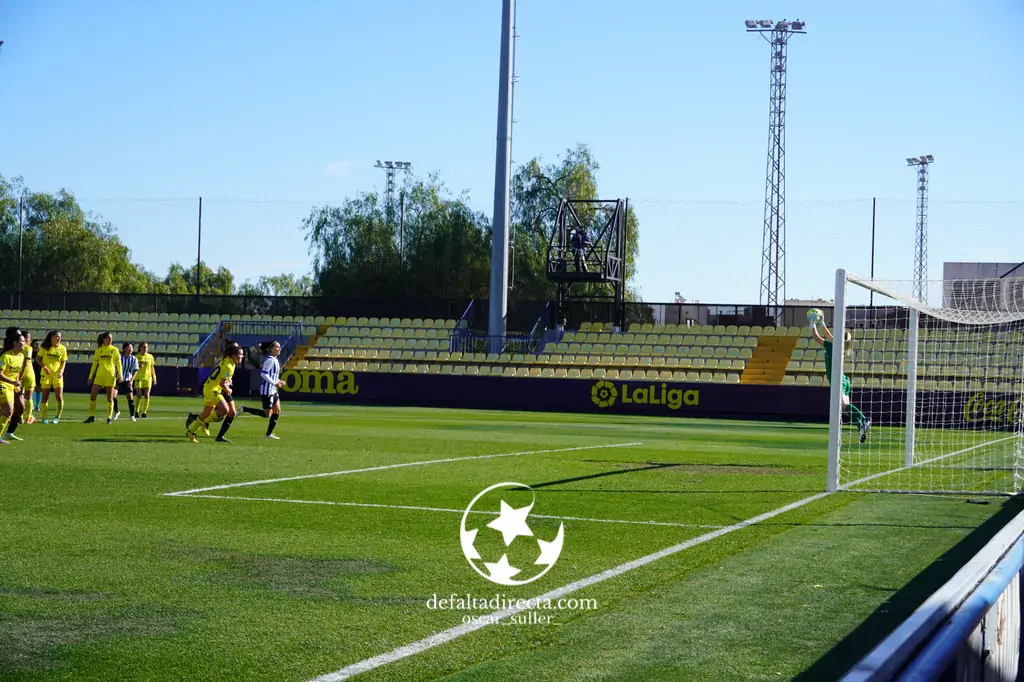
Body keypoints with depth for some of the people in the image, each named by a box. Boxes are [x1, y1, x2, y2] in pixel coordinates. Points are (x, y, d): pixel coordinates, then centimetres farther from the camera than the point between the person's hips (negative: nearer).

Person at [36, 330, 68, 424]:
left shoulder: (63, 348, 2)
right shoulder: (45, 347, -1)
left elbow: (63, 362, 6)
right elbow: (38, 358, 2)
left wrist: (61, 371, -11)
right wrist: (44, 367, -13)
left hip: (57, 375, 1)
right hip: (46, 374, -1)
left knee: (59, 397, -5)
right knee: (45, 397, 1)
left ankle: (57, 417, 11)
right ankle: (44, 418, 10)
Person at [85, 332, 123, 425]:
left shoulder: (114, 350, 4)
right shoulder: (98, 350, 9)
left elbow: (118, 363, 3)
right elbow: (94, 364, 13)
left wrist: (120, 375, -8)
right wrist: (90, 376, 11)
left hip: (110, 375, -2)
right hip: (99, 375, 2)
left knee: (110, 397, 0)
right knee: (92, 395, -5)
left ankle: (109, 417, 6)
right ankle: (92, 416, 3)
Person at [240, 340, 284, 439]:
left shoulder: (274, 360, 15)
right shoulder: (270, 360, -15)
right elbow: (263, 374, -22)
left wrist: (278, 382, 10)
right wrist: (274, 383, -22)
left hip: (273, 390, 10)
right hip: (267, 390, -10)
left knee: (277, 411, 8)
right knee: (267, 414, -7)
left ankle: (269, 434, 13)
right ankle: (244, 409, 0)